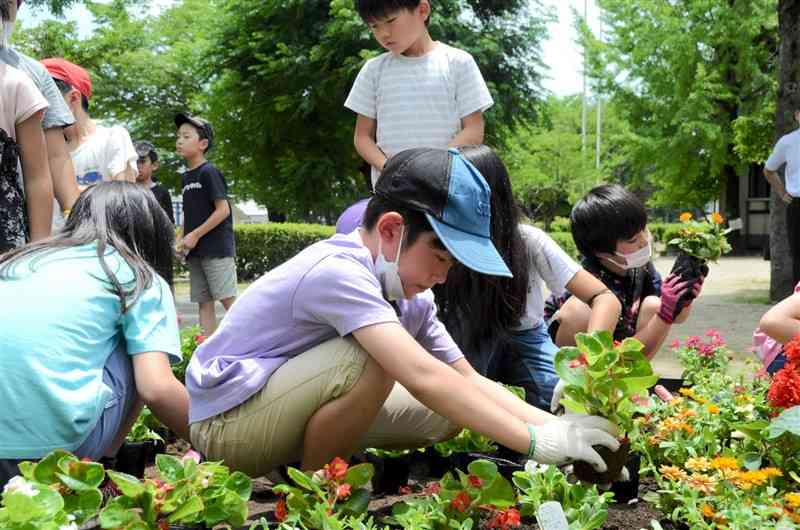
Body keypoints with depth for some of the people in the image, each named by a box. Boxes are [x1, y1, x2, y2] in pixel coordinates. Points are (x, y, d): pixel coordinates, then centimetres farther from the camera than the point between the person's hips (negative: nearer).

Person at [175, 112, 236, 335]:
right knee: (203, 301, 6)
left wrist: (195, 235, -14)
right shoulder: (185, 177, 15)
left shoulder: (209, 172, -9)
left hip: (216, 248, -8)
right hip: (195, 251, 8)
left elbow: (223, 210, -14)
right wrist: (183, 240, 6)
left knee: (227, 298, -9)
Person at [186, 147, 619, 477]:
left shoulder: (410, 297, 1)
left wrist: (553, 426, -13)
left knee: (449, 411, -1)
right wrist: (536, 442, -35)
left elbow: (469, 381, 1)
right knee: (371, 359, -32)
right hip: (227, 420, -9)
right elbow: (423, 378, -38)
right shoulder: (337, 271, -28)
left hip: (289, 413, 9)